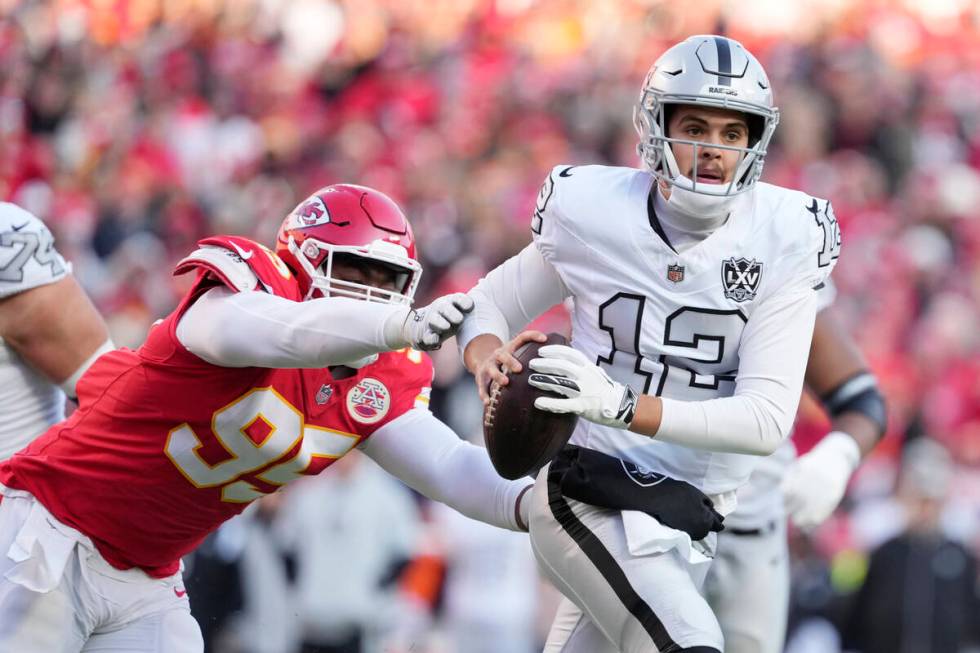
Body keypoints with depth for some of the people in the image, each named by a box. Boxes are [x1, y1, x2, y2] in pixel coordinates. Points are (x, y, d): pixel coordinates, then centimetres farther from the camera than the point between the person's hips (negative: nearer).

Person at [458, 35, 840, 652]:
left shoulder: (783, 243, -11)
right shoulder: (591, 215, -11)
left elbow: (768, 421, -18)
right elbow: (490, 303, 6)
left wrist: (623, 406, -30)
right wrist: (490, 360, -19)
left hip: (689, 517, 4)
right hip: (592, 497, -4)